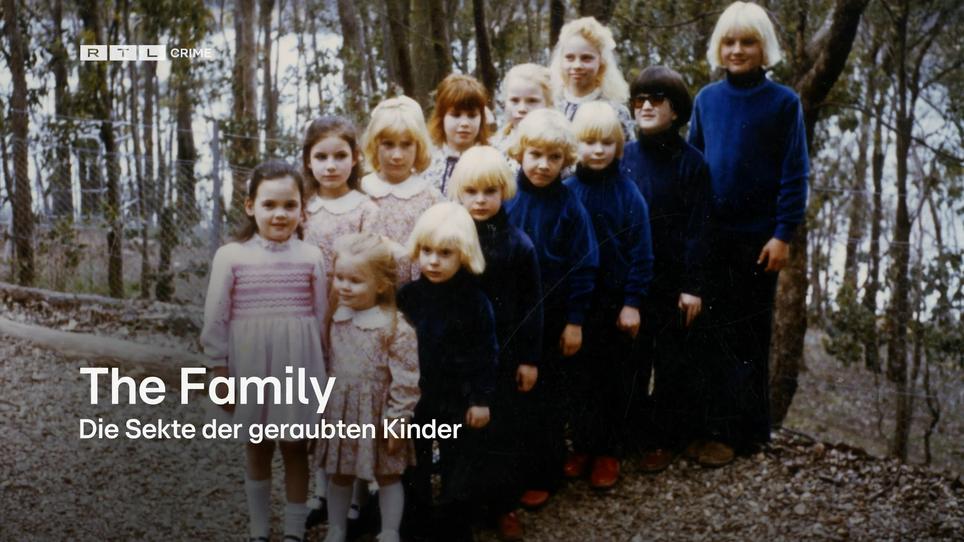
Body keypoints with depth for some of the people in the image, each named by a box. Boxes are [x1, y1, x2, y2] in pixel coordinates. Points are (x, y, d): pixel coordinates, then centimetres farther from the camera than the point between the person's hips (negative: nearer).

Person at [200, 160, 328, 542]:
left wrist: (320, 369, 5)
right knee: (257, 450, 13)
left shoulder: (311, 257, -2)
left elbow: (321, 316, 3)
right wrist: (221, 371, -2)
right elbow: (216, 317, -2)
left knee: (295, 449, 9)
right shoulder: (231, 256, -5)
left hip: (298, 367, 0)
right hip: (250, 366, 0)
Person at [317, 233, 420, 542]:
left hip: (378, 416, -5)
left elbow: (406, 380, -16)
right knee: (339, 476, 16)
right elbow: (324, 364, 10)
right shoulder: (334, 320, 0)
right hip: (340, 413, 5)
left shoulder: (395, 328, -18)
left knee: (388, 476, 11)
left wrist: (398, 420, -16)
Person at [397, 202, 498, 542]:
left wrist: (481, 399, -9)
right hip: (413, 398, 3)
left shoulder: (474, 300, -13)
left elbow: (487, 353, -8)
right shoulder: (408, 295, -5)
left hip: (458, 401, -3)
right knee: (413, 468, 16)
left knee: (458, 472, 8)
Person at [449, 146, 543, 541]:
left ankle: (504, 506, 21)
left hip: (503, 354, -1)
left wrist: (529, 358, -2)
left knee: (503, 431, 8)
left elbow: (531, 305, -1)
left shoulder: (518, 243, -4)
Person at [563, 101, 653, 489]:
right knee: (581, 375, 8)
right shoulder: (567, 191, -3)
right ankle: (583, 446, 21)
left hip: (615, 301, -1)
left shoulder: (627, 193, -6)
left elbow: (640, 252, -5)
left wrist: (633, 302, -9)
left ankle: (609, 452, 19)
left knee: (615, 377, 8)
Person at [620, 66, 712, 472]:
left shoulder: (690, 161, -5)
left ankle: (664, 440, 18)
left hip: (675, 282, -3)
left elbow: (697, 229, -8)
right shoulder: (624, 157, 4)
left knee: (675, 363, 6)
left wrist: (692, 286, -12)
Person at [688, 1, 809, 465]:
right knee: (716, 331, 5)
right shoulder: (707, 99, 5)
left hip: (758, 238, -3)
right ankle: (720, 428, 12)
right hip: (710, 235, 3)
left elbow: (794, 173, -6)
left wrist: (784, 235, -12)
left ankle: (747, 428, 15)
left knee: (749, 334, 7)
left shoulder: (783, 102, -5)